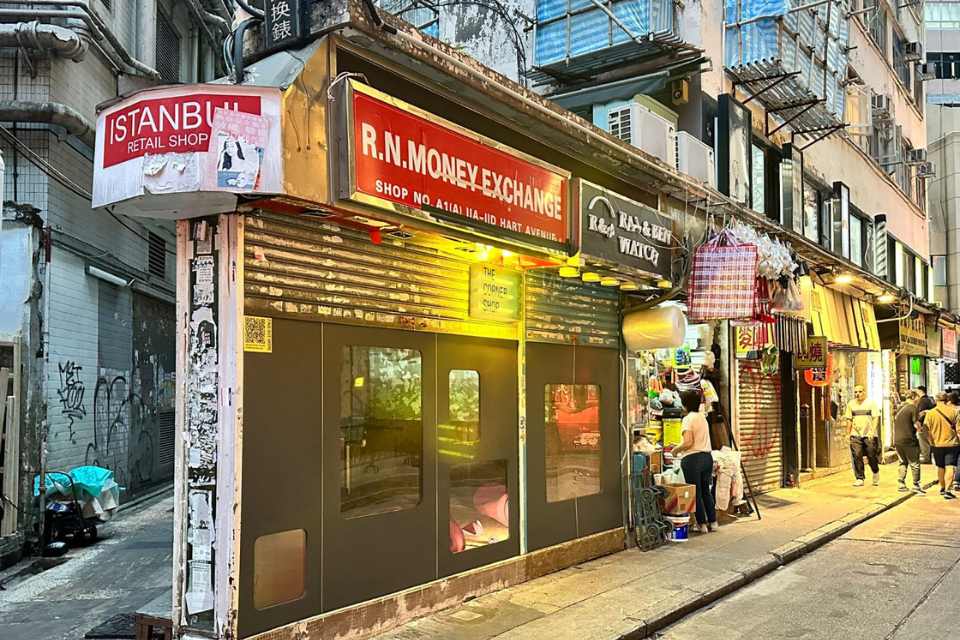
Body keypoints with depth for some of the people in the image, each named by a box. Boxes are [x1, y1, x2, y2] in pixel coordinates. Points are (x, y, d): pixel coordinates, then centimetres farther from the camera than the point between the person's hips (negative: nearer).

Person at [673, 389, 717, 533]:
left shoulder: (688, 419, -13)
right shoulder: (703, 417, 11)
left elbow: (688, 442, -21)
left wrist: (676, 449, -4)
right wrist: (681, 447, 20)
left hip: (693, 458, -7)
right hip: (707, 455, 7)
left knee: (696, 492, 3)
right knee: (706, 490, 16)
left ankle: (702, 524, 8)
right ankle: (712, 522, 20)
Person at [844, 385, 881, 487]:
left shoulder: (871, 403, 2)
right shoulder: (851, 404, 10)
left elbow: (876, 418, -3)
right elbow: (849, 420, 13)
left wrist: (872, 431, -14)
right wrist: (848, 433, 6)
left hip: (869, 435, -2)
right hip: (855, 435, 2)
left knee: (872, 456, 3)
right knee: (857, 457, -4)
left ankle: (876, 473, 30)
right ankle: (859, 479, 3)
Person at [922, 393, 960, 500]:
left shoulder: (930, 413, -5)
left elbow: (926, 429, -5)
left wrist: (931, 442, 8)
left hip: (937, 444, 2)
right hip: (951, 443, -2)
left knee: (940, 467, 17)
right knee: (950, 467, -4)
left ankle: (942, 488, 30)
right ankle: (948, 490, -15)